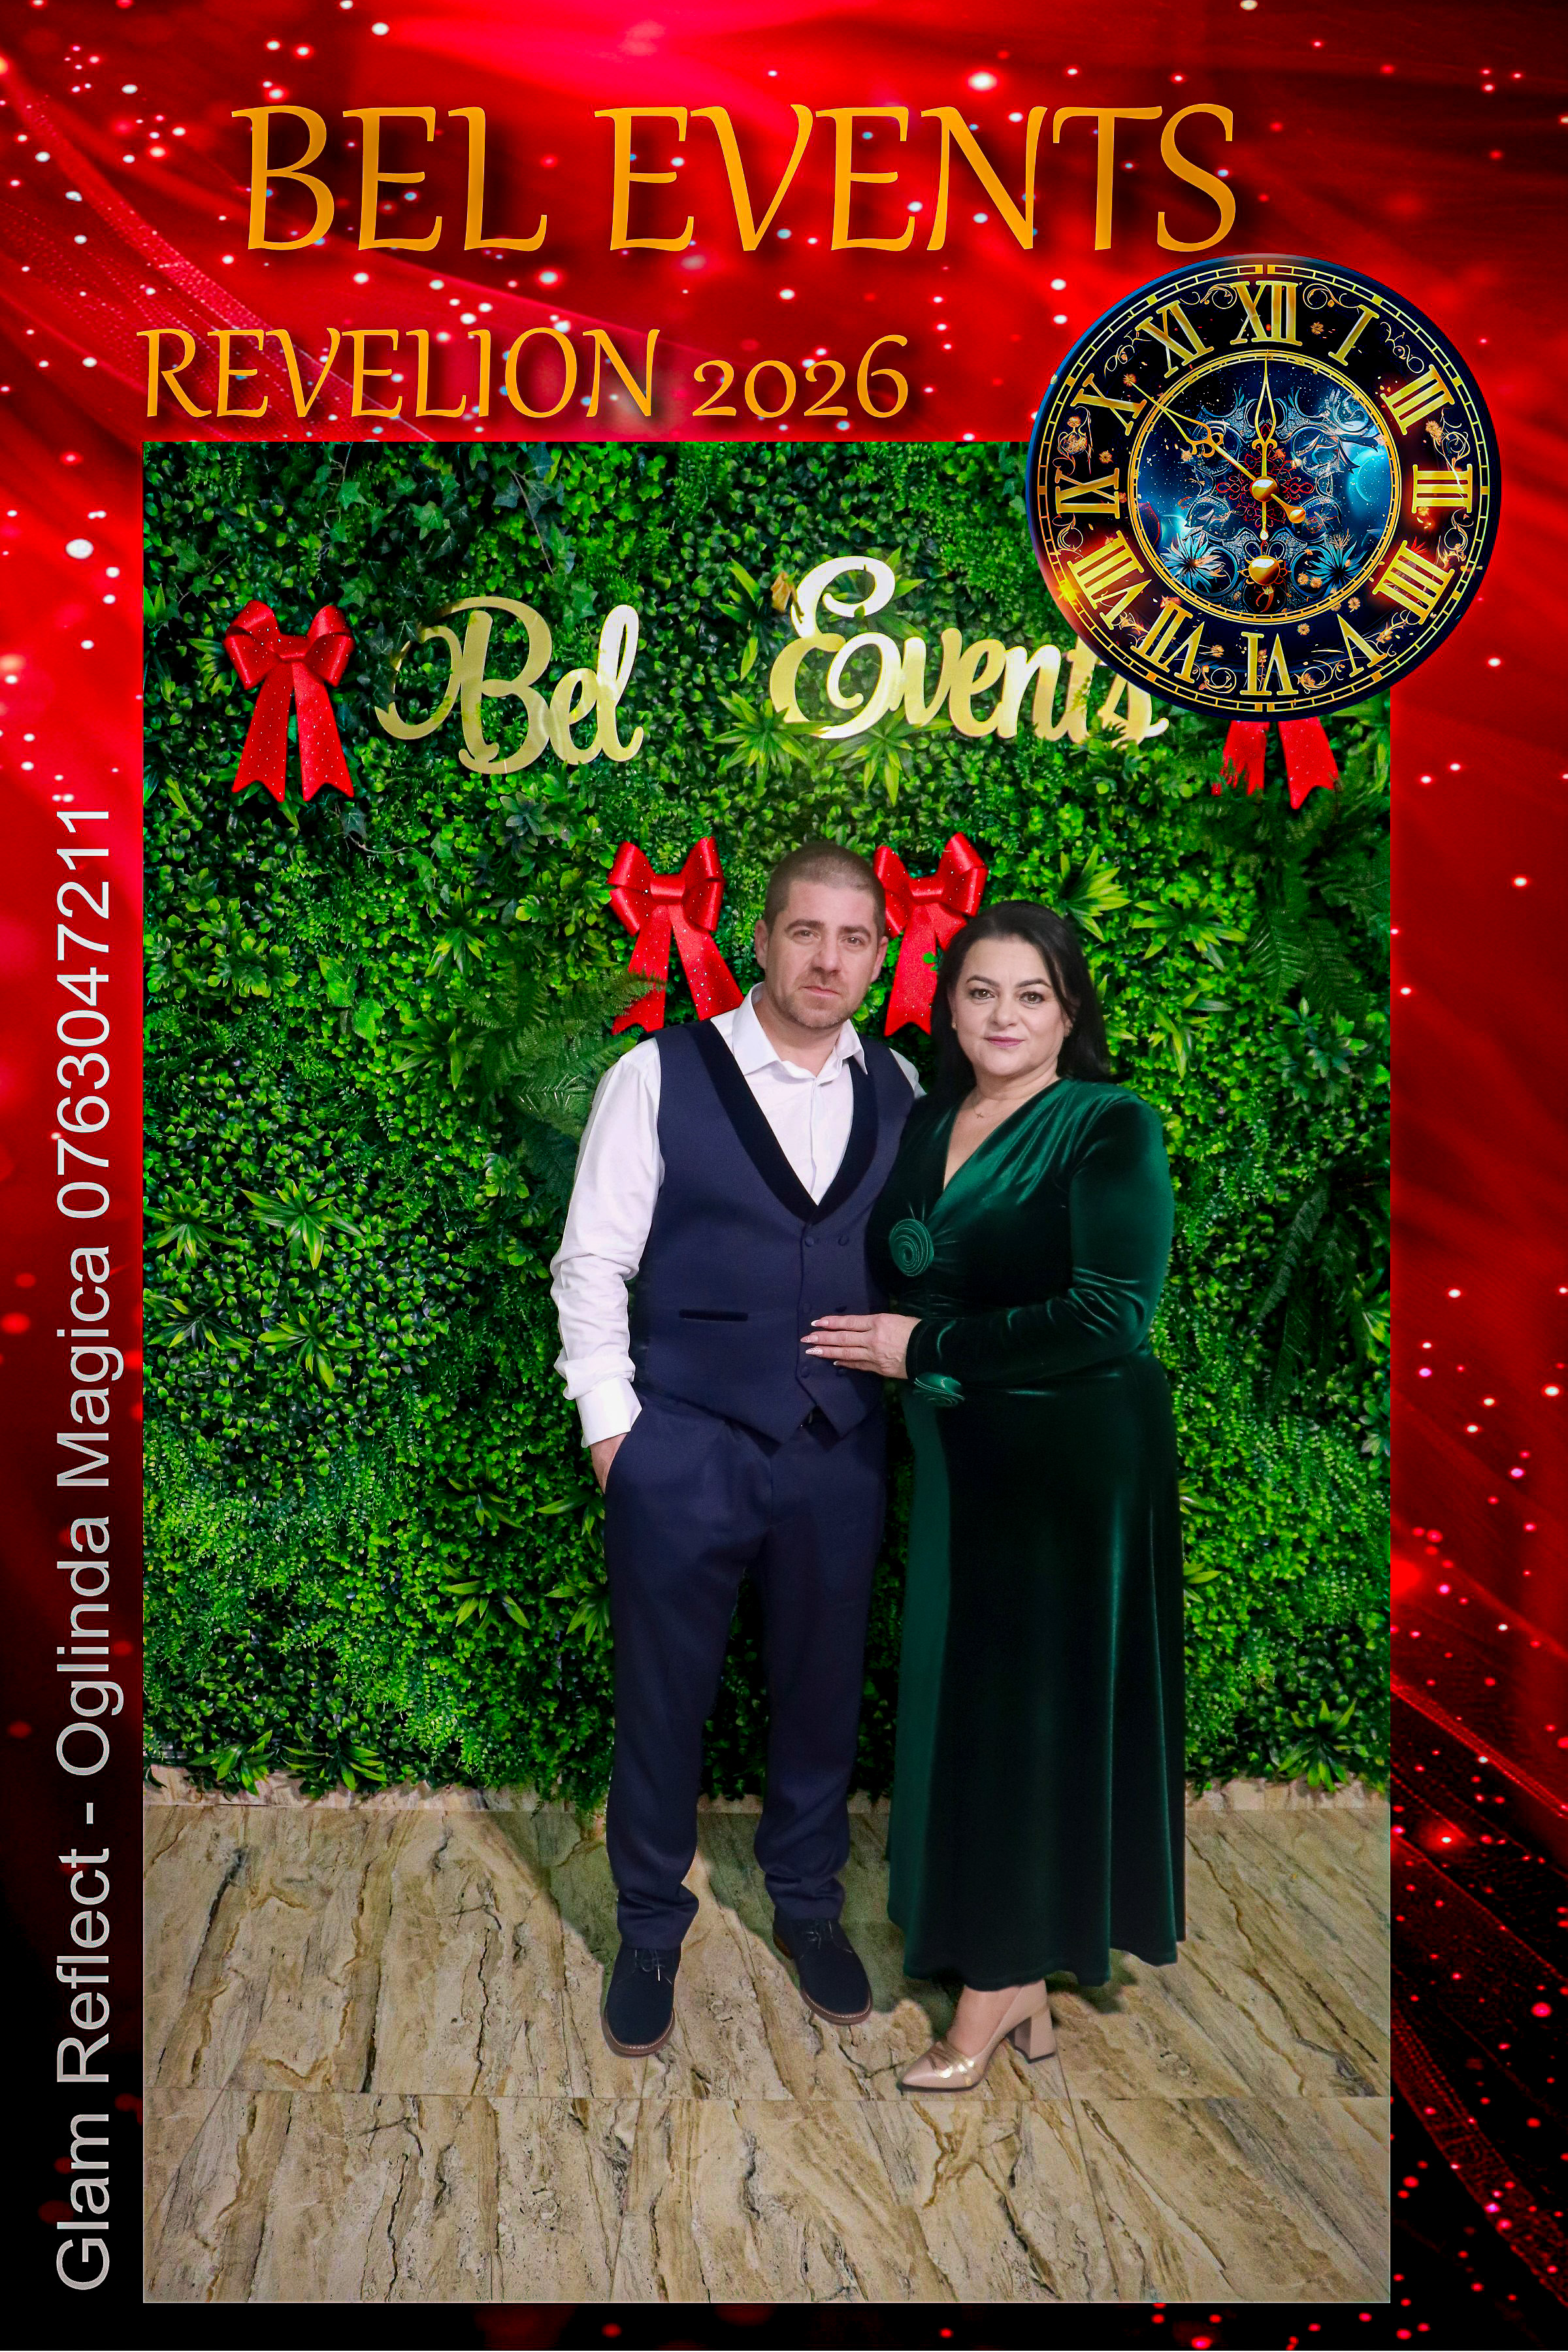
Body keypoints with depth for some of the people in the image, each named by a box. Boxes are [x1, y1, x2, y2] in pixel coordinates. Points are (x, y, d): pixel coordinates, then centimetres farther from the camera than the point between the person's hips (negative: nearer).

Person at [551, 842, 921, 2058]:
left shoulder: (902, 1092, 4)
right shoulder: (660, 1074, -5)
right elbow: (593, 1260, -4)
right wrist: (611, 1423, -7)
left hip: (842, 1450, 3)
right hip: (684, 1447, -3)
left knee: (823, 1686, 17)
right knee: (663, 1695, 10)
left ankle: (808, 1901, 41)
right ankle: (651, 1928, 33)